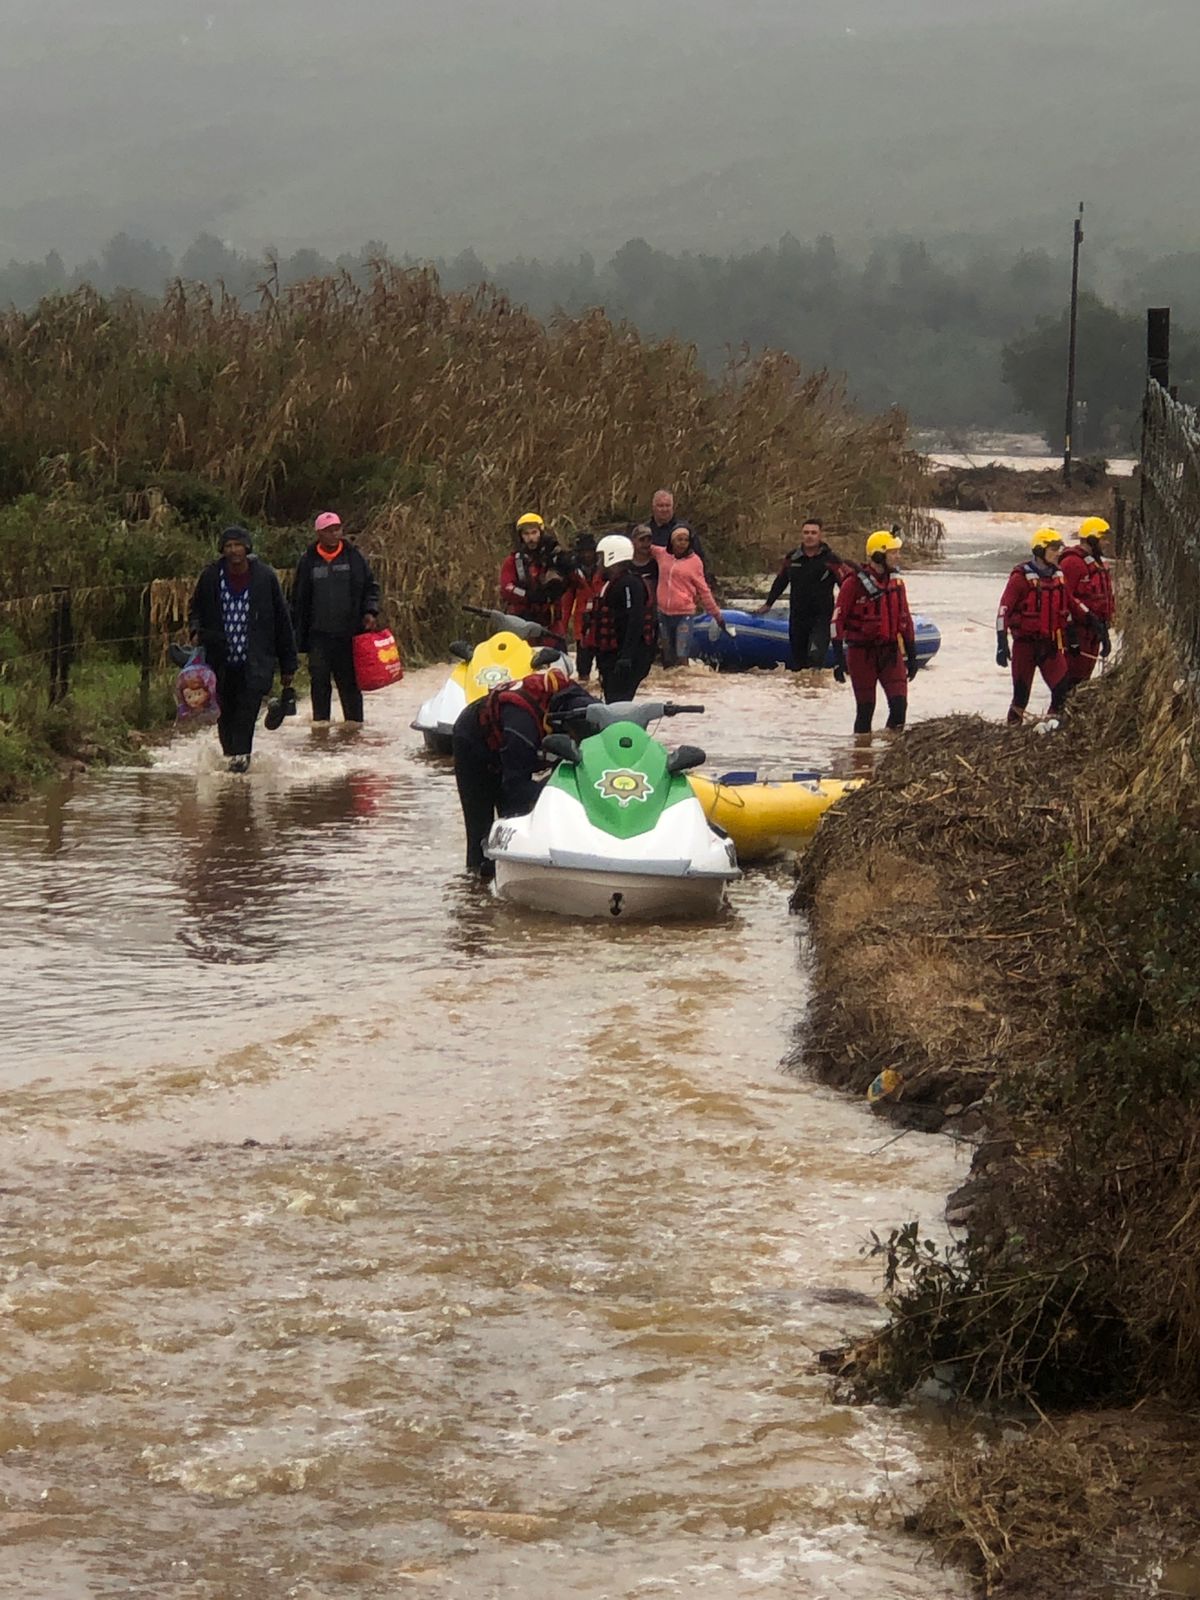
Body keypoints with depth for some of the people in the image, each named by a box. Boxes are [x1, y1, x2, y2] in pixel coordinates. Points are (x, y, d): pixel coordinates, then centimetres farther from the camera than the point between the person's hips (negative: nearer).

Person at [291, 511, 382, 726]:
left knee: (350, 683, 4)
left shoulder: (354, 557, 3)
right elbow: (299, 601, 10)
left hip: (349, 634, 0)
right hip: (319, 634, 0)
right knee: (319, 682, 1)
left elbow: (371, 587, 12)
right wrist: (298, 636, 7)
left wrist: (370, 612, -6)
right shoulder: (308, 561, 5)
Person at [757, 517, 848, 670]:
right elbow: (780, 581, 21)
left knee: (815, 657, -24)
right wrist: (768, 603, 29)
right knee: (798, 660, 10)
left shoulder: (831, 561, -6)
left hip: (821, 618, -4)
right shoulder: (792, 558, 6)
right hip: (797, 618, 4)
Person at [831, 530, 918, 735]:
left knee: (899, 703, -9)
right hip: (862, 653, -4)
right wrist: (838, 657, -13)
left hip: (891, 652, 4)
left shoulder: (896, 582, 9)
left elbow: (906, 619, 18)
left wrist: (911, 655, 18)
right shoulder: (854, 583, -8)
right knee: (865, 708, 2)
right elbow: (838, 620, -8)